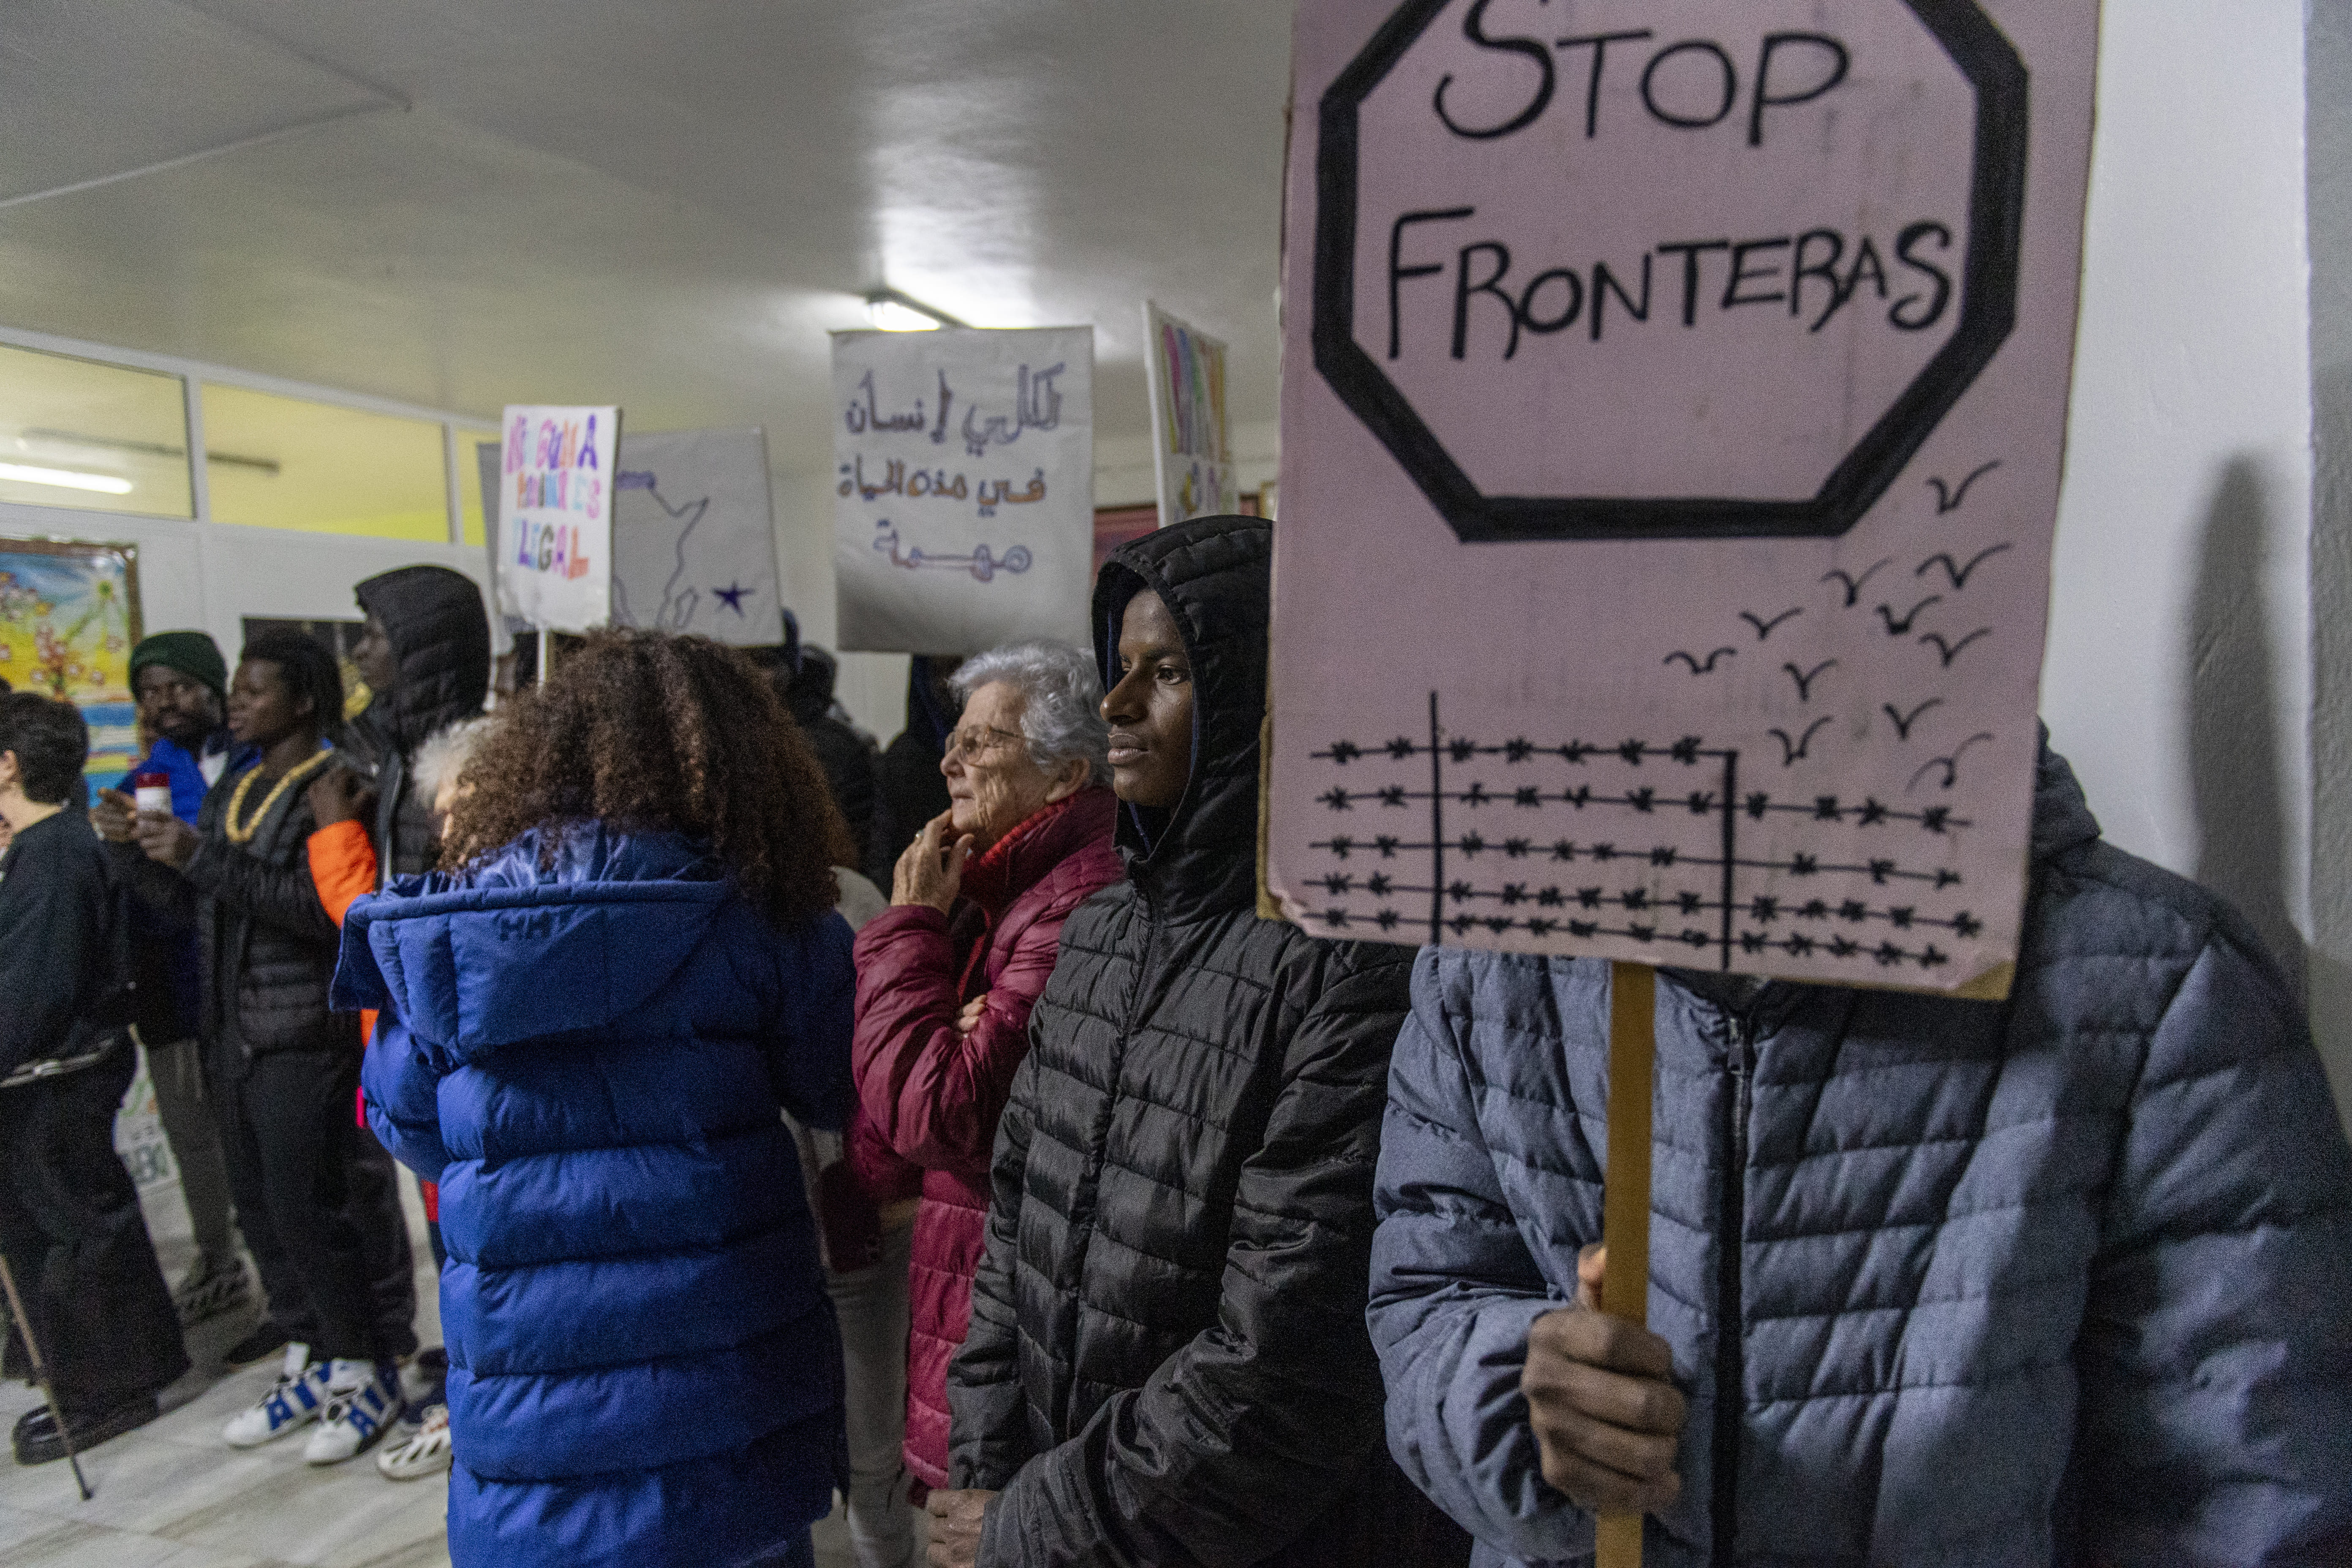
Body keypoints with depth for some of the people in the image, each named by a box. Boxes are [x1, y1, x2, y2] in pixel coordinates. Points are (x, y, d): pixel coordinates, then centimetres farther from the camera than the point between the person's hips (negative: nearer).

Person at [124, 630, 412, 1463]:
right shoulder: (234, 788, 14)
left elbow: (321, 906, -23)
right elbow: (191, 903, 16)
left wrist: (203, 858, -22)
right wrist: (147, 853, 0)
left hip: (305, 1040, -8)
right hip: (234, 1032, 8)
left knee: (308, 1212, -3)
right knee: (260, 1208, 14)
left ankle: (365, 1372, 14)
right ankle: (308, 1361, 28)